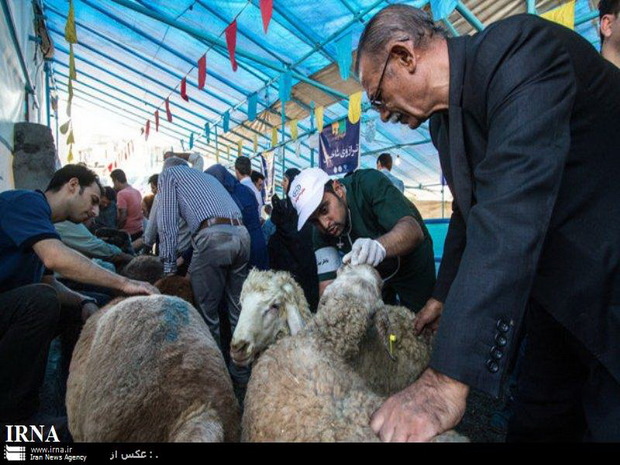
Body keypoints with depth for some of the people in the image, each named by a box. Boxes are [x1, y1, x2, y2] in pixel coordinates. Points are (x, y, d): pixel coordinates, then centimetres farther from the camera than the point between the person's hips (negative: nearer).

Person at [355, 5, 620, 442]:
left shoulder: (521, 47, -22)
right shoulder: (444, 116, 6)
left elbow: (510, 216, -34)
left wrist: (449, 376, -37)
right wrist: (445, 294, 25)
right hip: (561, 303, 8)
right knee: (533, 426, 16)